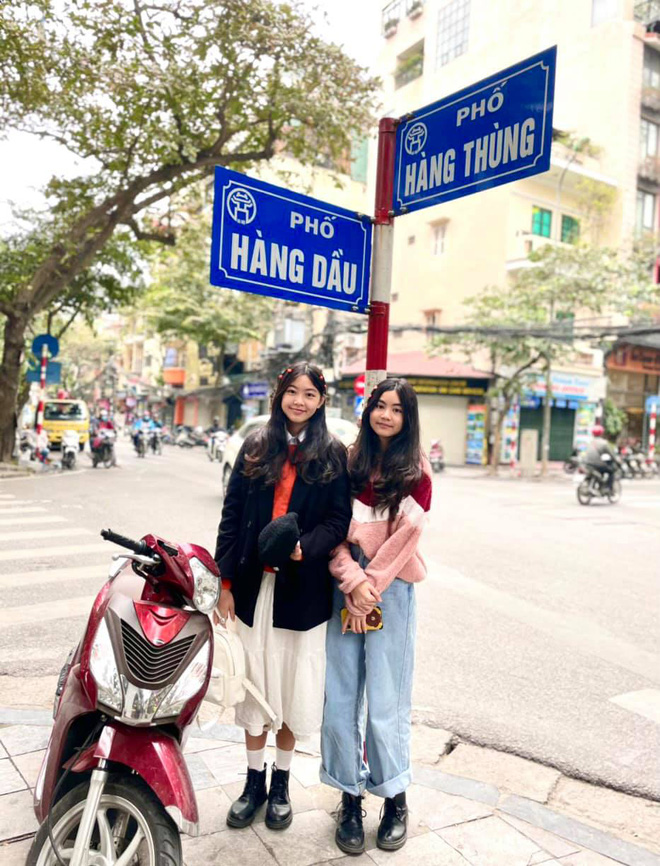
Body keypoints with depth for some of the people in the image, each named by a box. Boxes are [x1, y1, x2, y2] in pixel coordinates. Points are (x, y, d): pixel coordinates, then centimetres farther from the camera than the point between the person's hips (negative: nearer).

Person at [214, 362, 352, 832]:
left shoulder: (333, 454, 0)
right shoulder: (256, 447, 5)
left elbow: (338, 520, -4)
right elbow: (232, 515, 3)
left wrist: (303, 547, -23)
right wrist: (226, 583, -2)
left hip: (303, 589, -1)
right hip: (254, 586, 2)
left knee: (295, 687, 10)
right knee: (255, 683, 12)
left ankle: (281, 782, 32)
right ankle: (254, 781, 31)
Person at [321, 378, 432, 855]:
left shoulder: (415, 470, 0)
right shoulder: (349, 462, 8)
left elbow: (404, 534, -7)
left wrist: (369, 591, -10)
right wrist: (352, 582, -11)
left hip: (391, 588, -3)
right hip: (346, 586, 3)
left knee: (385, 702, 3)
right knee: (339, 698, 6)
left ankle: (396, 800, 25)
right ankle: (351, 799, 23)